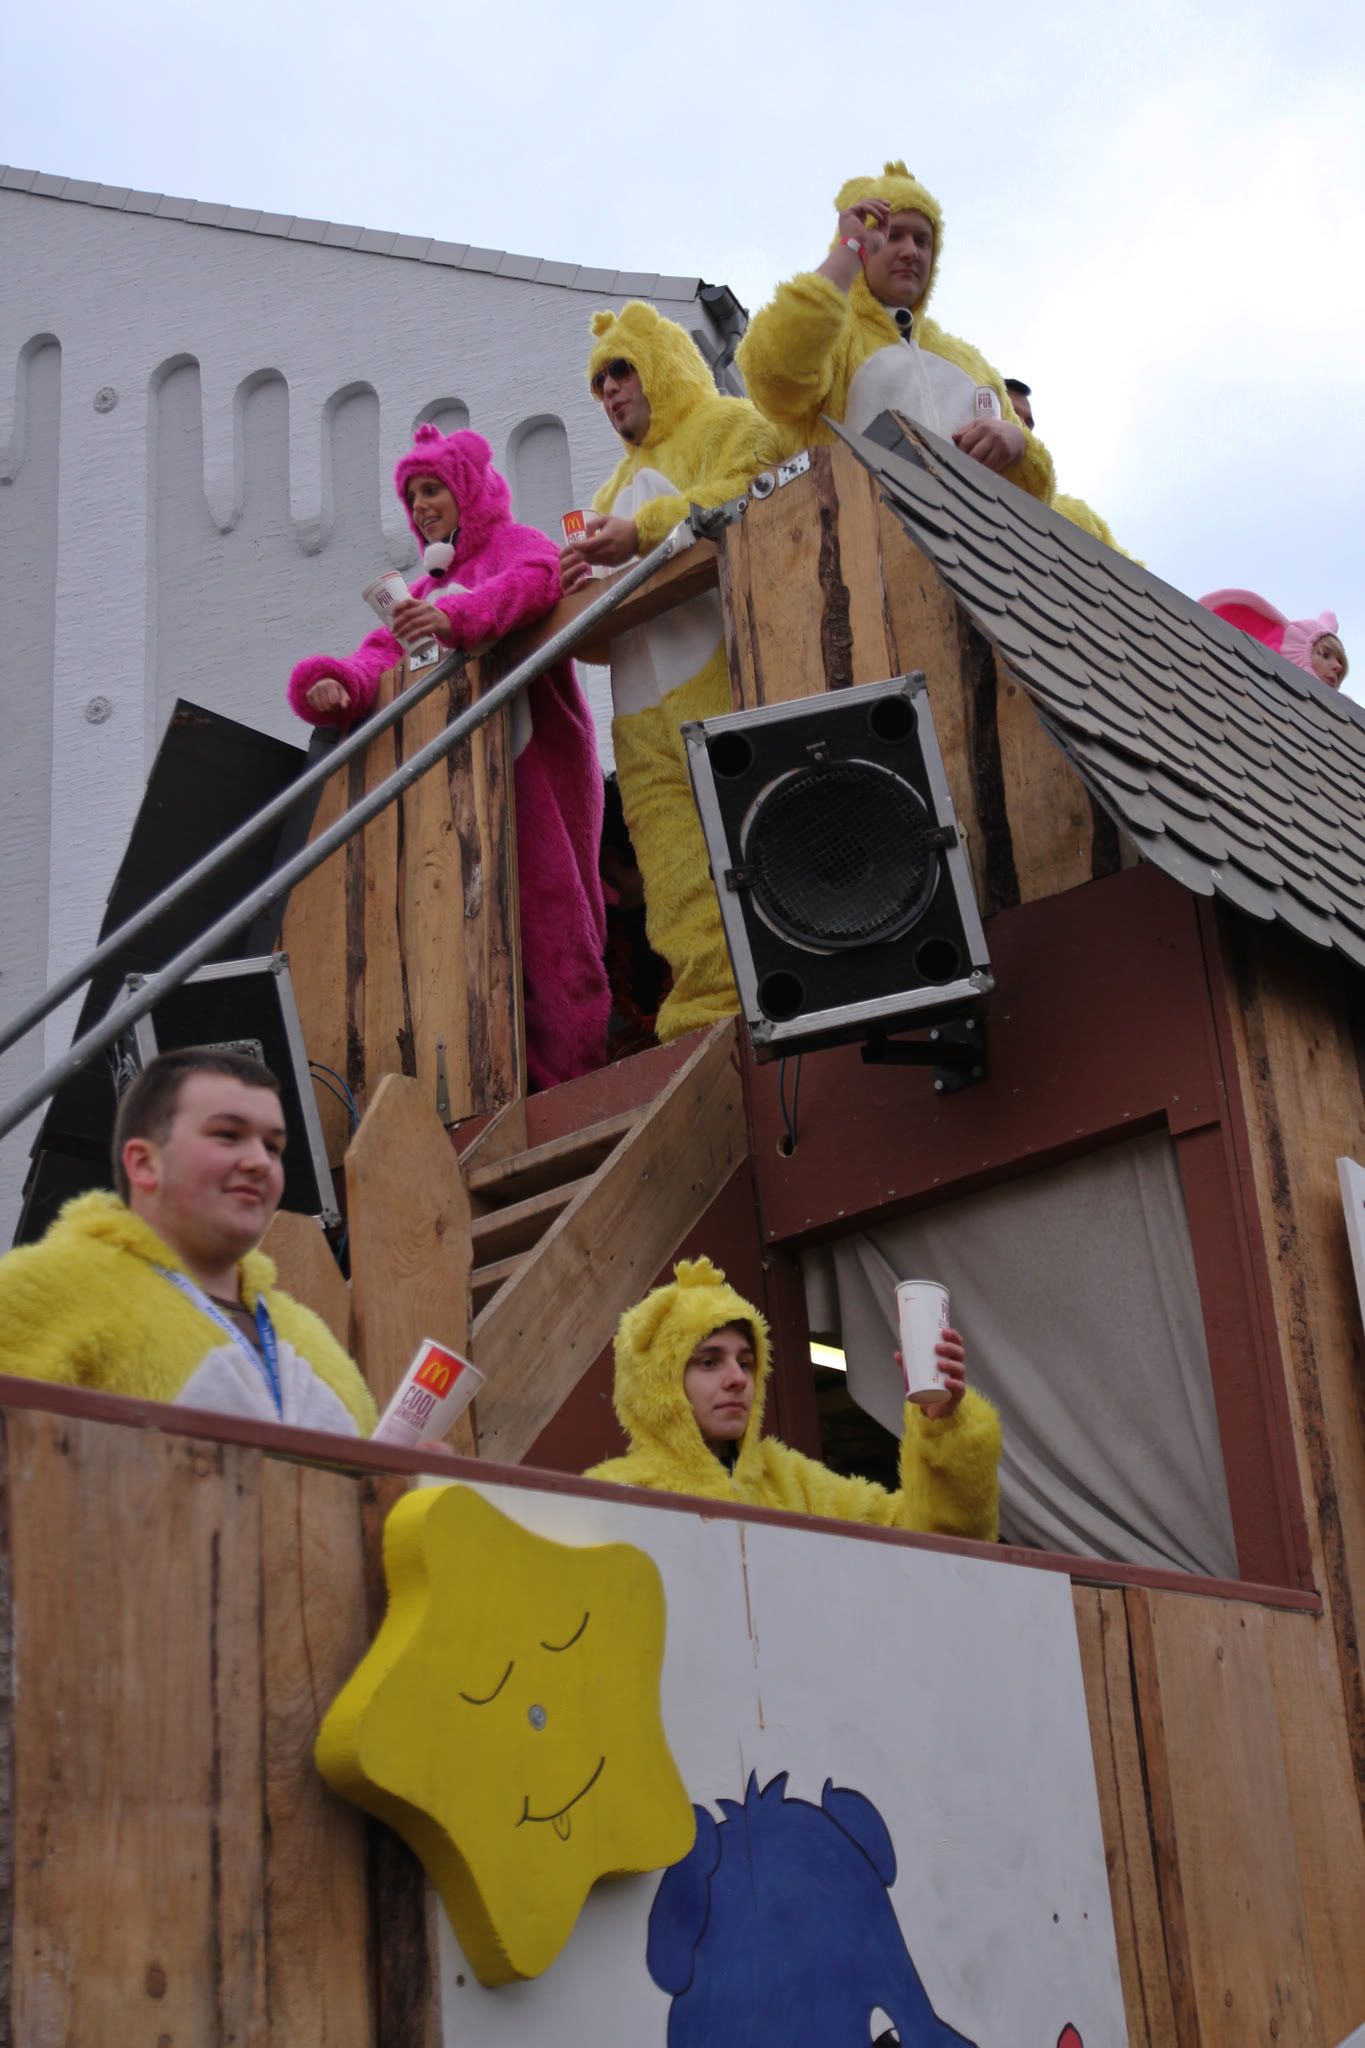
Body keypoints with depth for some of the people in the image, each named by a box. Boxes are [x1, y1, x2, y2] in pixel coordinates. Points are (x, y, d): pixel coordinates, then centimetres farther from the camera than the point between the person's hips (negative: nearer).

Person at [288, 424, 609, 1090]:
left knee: (547, 917, -10)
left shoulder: (516, 543, 5)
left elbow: (533, 581, -21)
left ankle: (577, 1080, -11)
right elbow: (383, 657, 11)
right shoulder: (428, 589, 27)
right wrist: (337, 682, -14)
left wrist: (455, 617, -39)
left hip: (533, 768, -7)